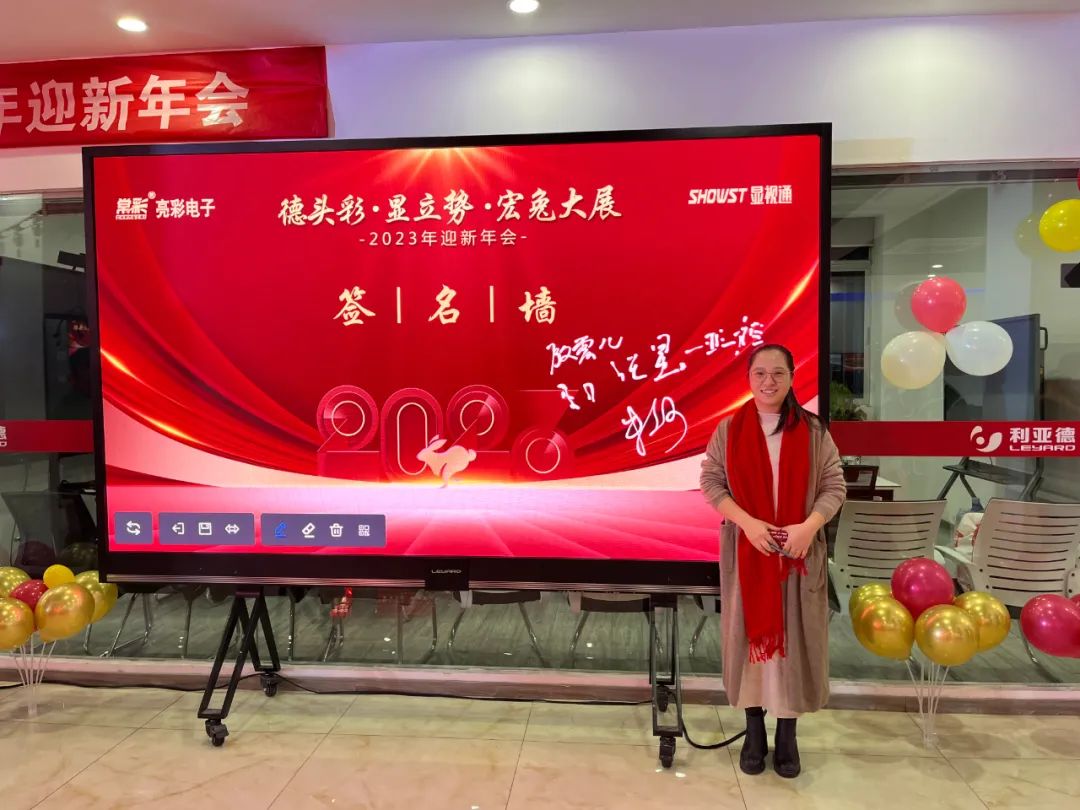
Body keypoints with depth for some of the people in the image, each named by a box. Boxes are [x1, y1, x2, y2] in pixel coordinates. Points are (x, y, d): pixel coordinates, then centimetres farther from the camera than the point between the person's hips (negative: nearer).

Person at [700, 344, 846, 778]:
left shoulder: (813, 430, 0)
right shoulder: (729, 429, 0)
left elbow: (834, 486, 0)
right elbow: (711, 481, -3)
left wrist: (810, 526, -17)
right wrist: (748, 522, -16)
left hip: (800, 551, 0)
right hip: (746, 550, 0)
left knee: (794, 636, 5)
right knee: (751, 631, 7)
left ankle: (787, 735, 20)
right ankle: (754, 731, 22)